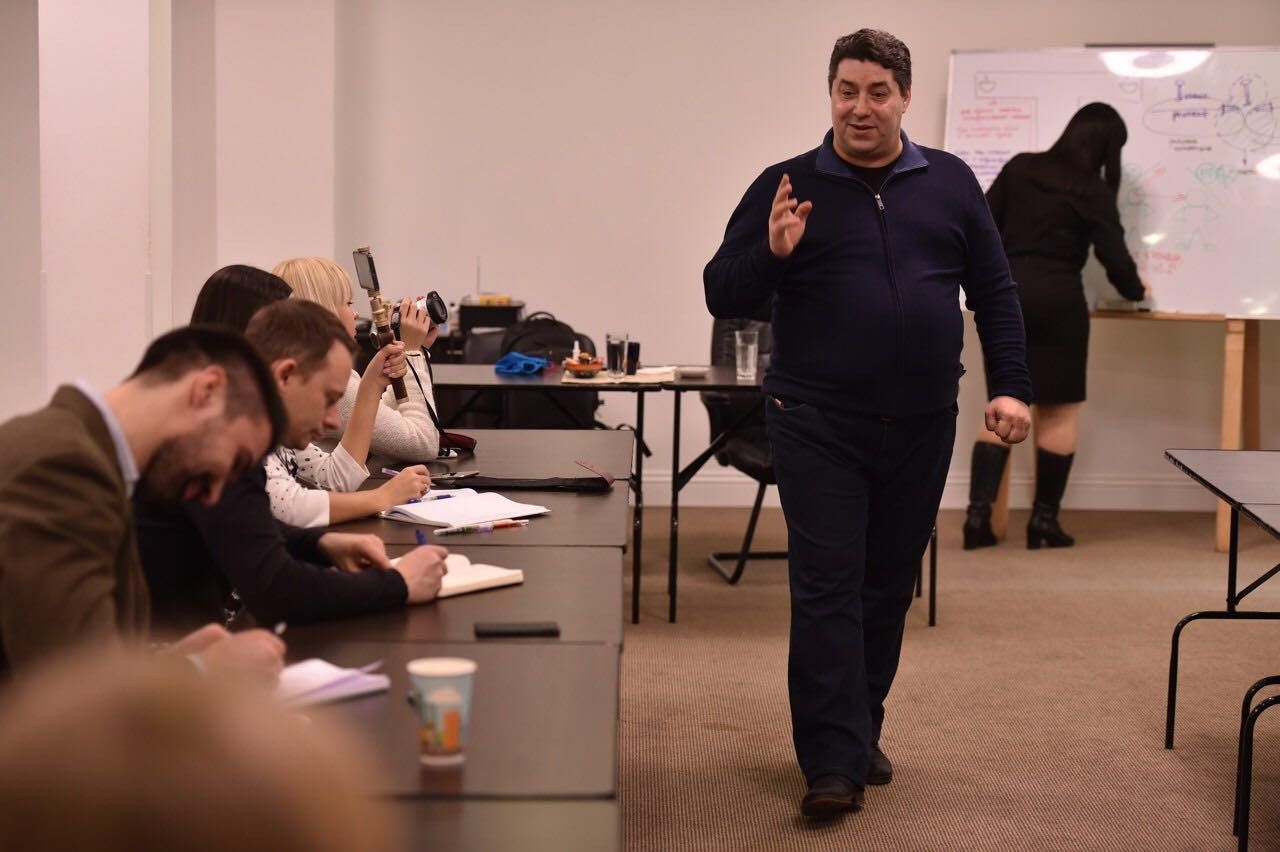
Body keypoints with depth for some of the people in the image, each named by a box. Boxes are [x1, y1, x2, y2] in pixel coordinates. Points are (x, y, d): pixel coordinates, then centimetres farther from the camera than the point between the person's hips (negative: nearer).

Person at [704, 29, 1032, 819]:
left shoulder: (951, 183, 7)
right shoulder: (787, 186, 0)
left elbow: (995, 291, 11)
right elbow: (722, 294, -1)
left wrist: (1011, 387, 3)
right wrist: (771, 253, -19)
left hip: (922, 426, 3)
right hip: (819, 425, -3)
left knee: (890, 585, 12)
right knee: (828, 588, -7)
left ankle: (861, 733, 27)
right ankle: (834, 762, -5)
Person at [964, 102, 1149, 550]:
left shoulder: (1019, 168, 8)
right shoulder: (1092, 190, -3)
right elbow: (1113, 254, -2)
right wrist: (1135, 290, 17)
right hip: (1055, 299, -4)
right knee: (1059, 408, 6)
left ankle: (978, 513, -2)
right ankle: (1043, 520, 7)